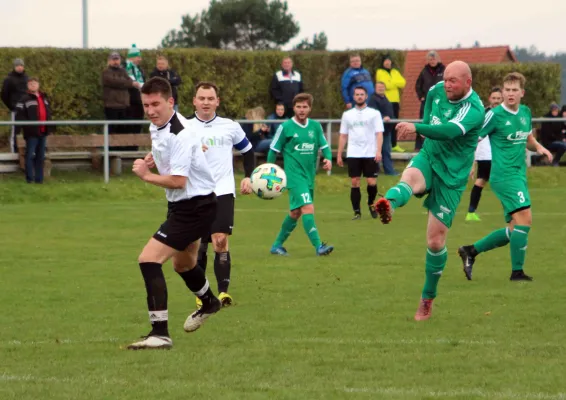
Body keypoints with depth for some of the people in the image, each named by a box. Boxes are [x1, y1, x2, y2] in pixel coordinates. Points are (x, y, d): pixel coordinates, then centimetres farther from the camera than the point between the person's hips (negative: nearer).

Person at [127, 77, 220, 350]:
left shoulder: (180, 135, -25)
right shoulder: (157, 127, 4)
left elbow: (178, 181, -29)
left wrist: (146, 175, -17)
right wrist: (152, 159, 5)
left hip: (195, 206, -11)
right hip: (182, 205, 11)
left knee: (149, 259, -20)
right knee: (182, 264, 32)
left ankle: (160, 333, -22)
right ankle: (208, 303, 62)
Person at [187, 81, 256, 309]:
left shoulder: (230, 127, 7)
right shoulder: (185, 128, 4)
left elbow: (248, 151, 21)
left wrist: (248, 177, 9)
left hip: (223, 192, -1)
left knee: (220, 240, -16)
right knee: (199, 245, 6)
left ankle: (223, 292, -18)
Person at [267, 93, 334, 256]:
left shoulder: (315, 126, 8)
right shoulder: (285, 127, -4)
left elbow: (324, 146, 15)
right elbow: (274, 150, 2)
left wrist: (328, 159, -6)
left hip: (310, 176, 6)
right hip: (294, 175, -6)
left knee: (295, 213, 14)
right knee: (308, 208, -20)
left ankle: (277, 245, 28)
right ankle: (318, 246, -24)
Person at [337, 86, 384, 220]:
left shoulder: (374, 113, 4)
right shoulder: (347, 115, 12)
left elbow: (379, 133, -2)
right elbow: (343, 136, 15)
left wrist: (378, 151, -15)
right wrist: (339, 155, 10)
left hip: (370, 154, -2)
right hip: (353, 155, 2)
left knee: (372, 182, -6)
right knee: (355, 183, -2)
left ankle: (371, 204, 22)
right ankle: (357, 212, 4)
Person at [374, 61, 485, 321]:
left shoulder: (474, 109, -20)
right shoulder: (437, 91, 1)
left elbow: (449, 131, -39)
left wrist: (417, 128, -54)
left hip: (451, 177, -4)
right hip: (428, 158, 4)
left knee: (436, 241, -1)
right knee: (409, 178, -36)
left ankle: (428, 299, 19)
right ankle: (388, 205, -73)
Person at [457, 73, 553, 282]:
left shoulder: (525, 112, 11)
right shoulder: (495, 115, -10)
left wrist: (539, 147, 7)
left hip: (519, 175, 8)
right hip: (504, 176, -8)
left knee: (514, 230, 9)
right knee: (525, 217, -19)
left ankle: (471, 251, 21)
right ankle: (517, 271, -12)